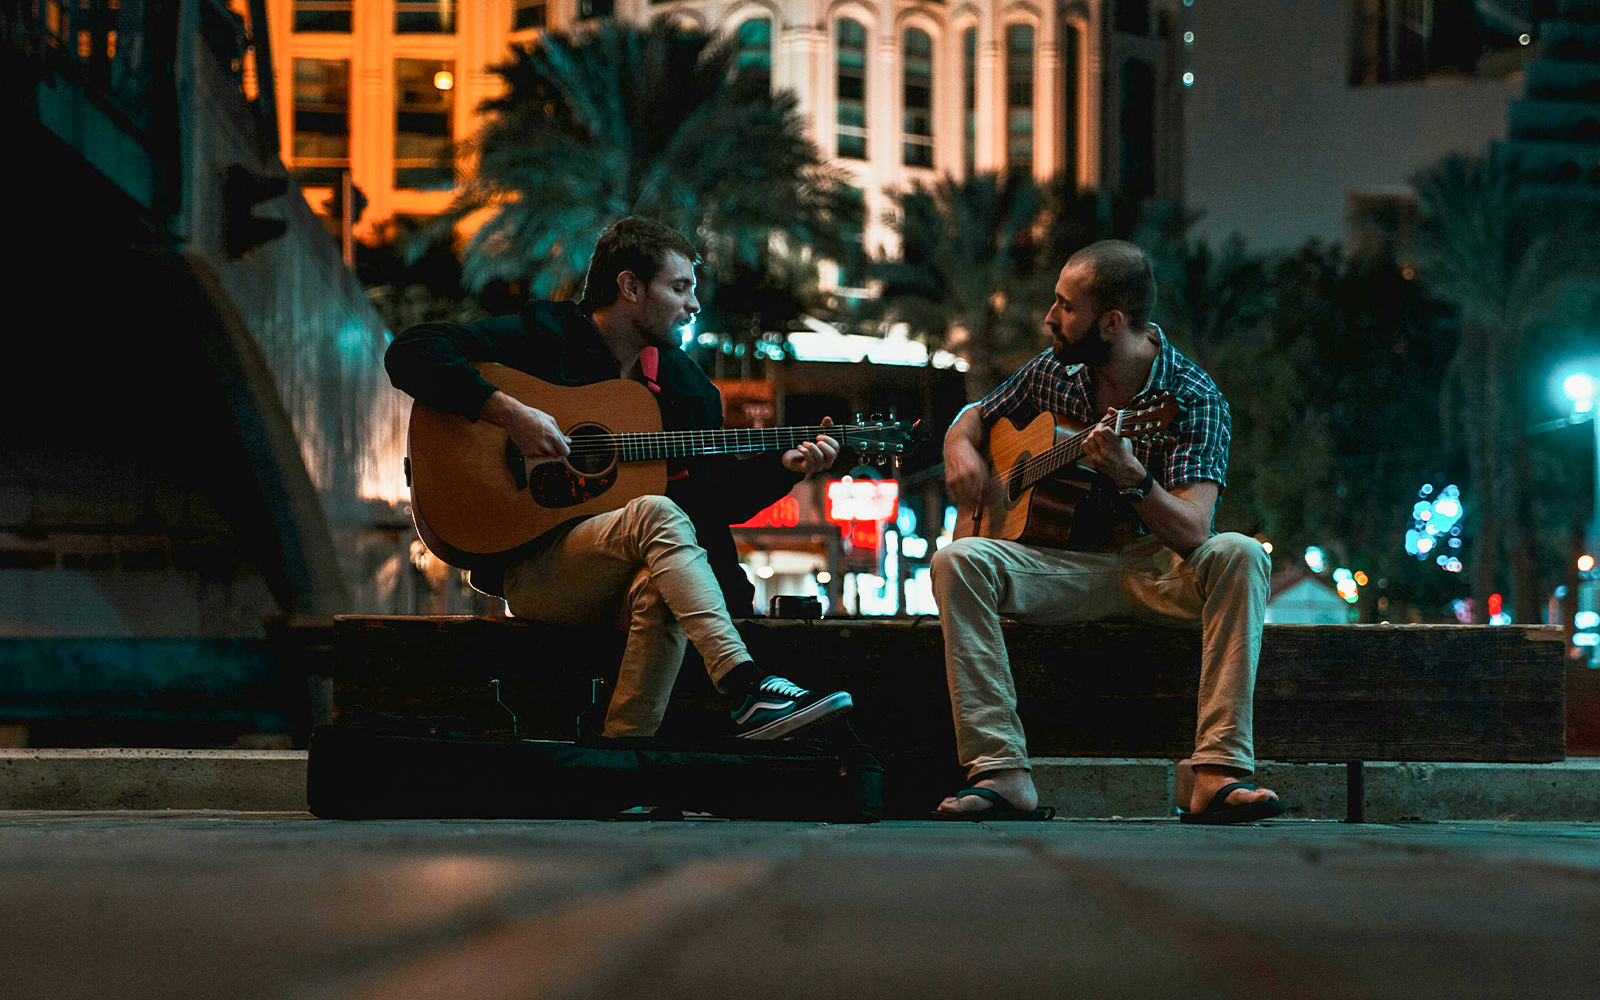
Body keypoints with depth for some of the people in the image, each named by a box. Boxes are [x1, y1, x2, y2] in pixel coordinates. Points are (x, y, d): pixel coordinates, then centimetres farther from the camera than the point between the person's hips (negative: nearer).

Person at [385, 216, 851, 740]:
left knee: (660, 590, -33)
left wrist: (784, 468, 2)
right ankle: (747, 691, -45)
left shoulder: (682, 381, 17)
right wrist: (508, 411, -20)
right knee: (657, 514, -32)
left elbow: (718, 500, 20)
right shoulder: (542, 339, 1)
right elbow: (410, 352, -10)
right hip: (533, 568, -4)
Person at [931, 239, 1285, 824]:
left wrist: (1132, 476, -42)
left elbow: (1192, 532, -23)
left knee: (1239, 557, -34)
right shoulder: (1054, 371, 4)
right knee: (958, 562, -25)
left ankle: (1219, 776, -39)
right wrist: (961, 450, -2)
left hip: (1158, 572, -3)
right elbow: (974, 418, 22)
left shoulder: (1192, 397, -12)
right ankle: (1003, 776, -34)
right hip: (1066, 567, 3)